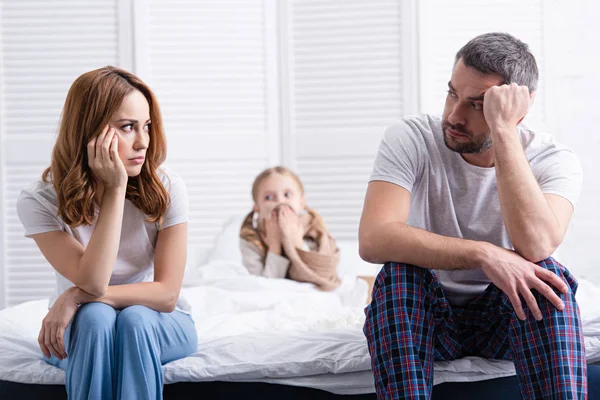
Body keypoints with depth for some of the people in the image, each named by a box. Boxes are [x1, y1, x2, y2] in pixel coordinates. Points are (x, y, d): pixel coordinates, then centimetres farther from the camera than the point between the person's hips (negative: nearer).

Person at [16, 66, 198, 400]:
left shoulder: (167, 189, -17)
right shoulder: (40, 202, -18)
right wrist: (115, 189, -32)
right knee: (95, 317, -33)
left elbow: (167, 293, -19)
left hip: (156, 325, 1)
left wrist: (77, 296, -29)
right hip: (83, 333, 0)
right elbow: (93, 283, -30)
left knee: (134, 320, -32)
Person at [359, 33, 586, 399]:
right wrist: (483, 254, -37)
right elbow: (373, 239, -29)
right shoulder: (411, 139, -13)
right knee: (398, 271, -32)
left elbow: (535, 246, -34)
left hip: (507, 317, 0)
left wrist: (504, 131, -33)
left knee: (546, 273, -30)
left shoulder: (554, 160, -12)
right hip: (423, 317, 0)